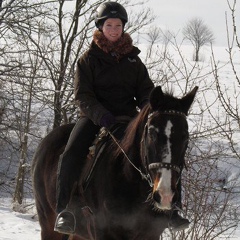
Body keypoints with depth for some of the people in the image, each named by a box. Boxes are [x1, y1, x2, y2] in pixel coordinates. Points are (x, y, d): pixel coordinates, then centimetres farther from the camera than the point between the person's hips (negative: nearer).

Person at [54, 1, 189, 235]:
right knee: (71, 154, -29)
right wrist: (101, 115, -23)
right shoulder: (89, 59, 2)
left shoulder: (133, 59, 12)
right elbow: (82, 95, -6)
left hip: (127, 117, 3)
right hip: (94, 117, -3)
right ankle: (64, 210, -27)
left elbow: (145, 91, 11)